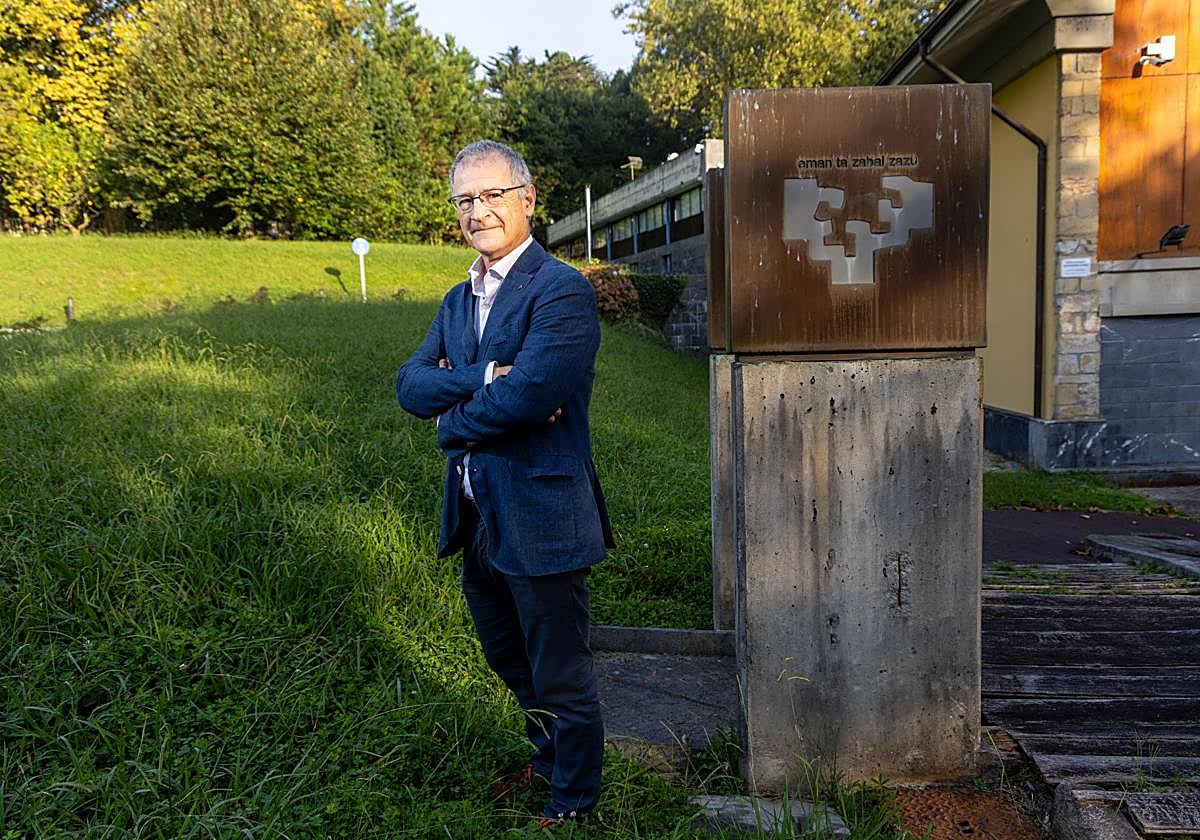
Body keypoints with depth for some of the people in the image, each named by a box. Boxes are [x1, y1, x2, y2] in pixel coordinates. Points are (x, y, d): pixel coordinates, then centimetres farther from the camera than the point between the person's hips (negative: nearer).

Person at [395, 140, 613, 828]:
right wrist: (488, 378, -19)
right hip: (478, 517, 9)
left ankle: (575, 799, 33)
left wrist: (455, 422, -9)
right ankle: (550, 760, 51)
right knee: (511, 661, 26)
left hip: (540, 518, -8)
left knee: (561, 674, 9)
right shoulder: (459, 300, 11)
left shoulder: (563, 291, -15)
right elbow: (411, 385, -1)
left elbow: (528, 394, -27)